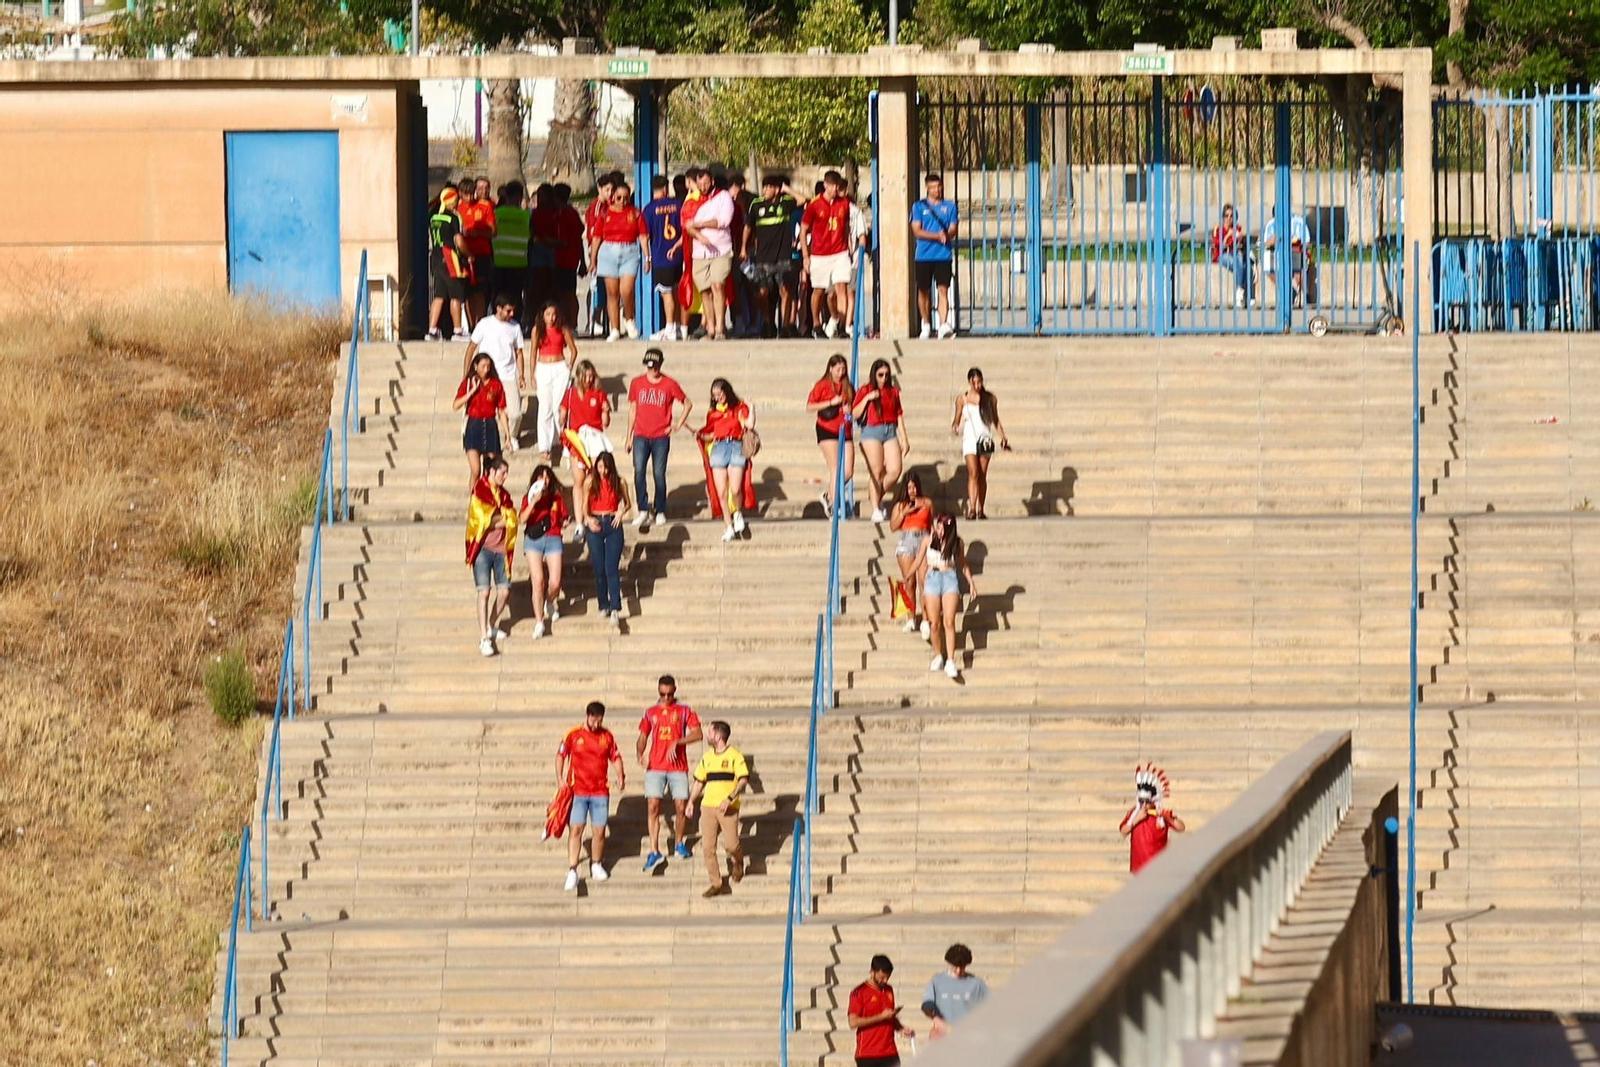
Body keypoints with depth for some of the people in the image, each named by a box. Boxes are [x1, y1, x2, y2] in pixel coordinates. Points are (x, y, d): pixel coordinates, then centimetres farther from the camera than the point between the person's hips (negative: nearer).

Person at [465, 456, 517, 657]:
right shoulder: (479, 492, -5)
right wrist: (503, 519, -2)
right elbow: (483, 519, -13)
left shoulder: (503, 494, 15)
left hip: (500, 549, 6)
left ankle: (490, 626, 27)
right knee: (484, 591, -10)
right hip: (483, 548, -6)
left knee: (504, 591, 6)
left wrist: (496, 520, -11)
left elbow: (512, 521, 5)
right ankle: (483, 638, -11)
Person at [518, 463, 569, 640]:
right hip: (533, 539, -1)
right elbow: (522, 519, -10)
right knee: (538, 580, -13)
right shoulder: (529, 498, 5)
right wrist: (534, 502, -17)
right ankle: (539, 622, -6)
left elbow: (562, 519, 21)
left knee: (555, 583, -7)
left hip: (553, 538, 1)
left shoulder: (557, 498, 10)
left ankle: (549, 603, 30)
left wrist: (565, 521, -1)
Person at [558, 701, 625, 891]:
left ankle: (596, 866, 24)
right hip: (577, 791, -2)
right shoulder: (573, 735, -2)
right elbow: (560, 756, 4)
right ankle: (572, 871, -10)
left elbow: (615, 757, 12)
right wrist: (560, 780, -5)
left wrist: (620, 776, -4)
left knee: (599, 831, 5)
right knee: (575, 829, -9)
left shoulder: (607, 736, 5)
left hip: (600, 792, 2)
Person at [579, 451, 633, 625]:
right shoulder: (590, 481, 2)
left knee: (612, 569, -11)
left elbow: (628, 503, 14)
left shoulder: (618, 483, 2)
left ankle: (615, 609, -18)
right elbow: (584, 506, 6)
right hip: (595, 525, 1)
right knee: (599, 569, 3)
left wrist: (622, 512, -7)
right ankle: (603, 606, 15)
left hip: (613, 525, -1)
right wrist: (587, 518, -13)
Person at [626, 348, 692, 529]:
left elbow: (687, 404, 10)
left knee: (659, 474, 0)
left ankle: (660, 512, 10)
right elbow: (633, 409, 13)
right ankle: (643, 512, -5)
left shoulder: (669, 385, -1)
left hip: (661, 437, -2)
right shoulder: (637, 383, 6)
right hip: (641, 436, 2)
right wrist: (629, 436, 12)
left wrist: (678, 426, 2)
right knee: (639, 472, -10)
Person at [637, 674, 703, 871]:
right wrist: (641, 754, -7)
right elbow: (643, 737, 13)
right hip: (655, 767, 1)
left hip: (678, 767, -1)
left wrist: (677, 742, -17)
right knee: (653, 807, -8)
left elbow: (698, 734, -3)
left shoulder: (684, 711, 5)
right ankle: (654, 852, -7)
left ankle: (680, 843, 24)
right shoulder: (650, 713, 12)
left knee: (681, 807, 0)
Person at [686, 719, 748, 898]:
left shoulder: (735, 756, -3)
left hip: (728, 808, -5)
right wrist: (691, 802, 12)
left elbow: (743, 780, -10)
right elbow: (699, 781, 22)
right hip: (708, 806, 5)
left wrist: (730, 798, -21)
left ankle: (737, 861, 26)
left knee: (731, 844, -10)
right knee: (708, 847, -5)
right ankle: (716, 884, 2)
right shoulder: (706, 757, 14)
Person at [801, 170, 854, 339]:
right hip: (819, 254, -2)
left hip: (840, 254, 2)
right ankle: (816, 326, 23)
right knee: (818, 291, 8)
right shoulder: (814, 205, -4)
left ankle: (841, 324, -11)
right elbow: (803, 231, 1)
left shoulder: (844, 204, 5)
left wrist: (849, 249, 12)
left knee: (841, 288, -11)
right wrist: (806, 257, -3)